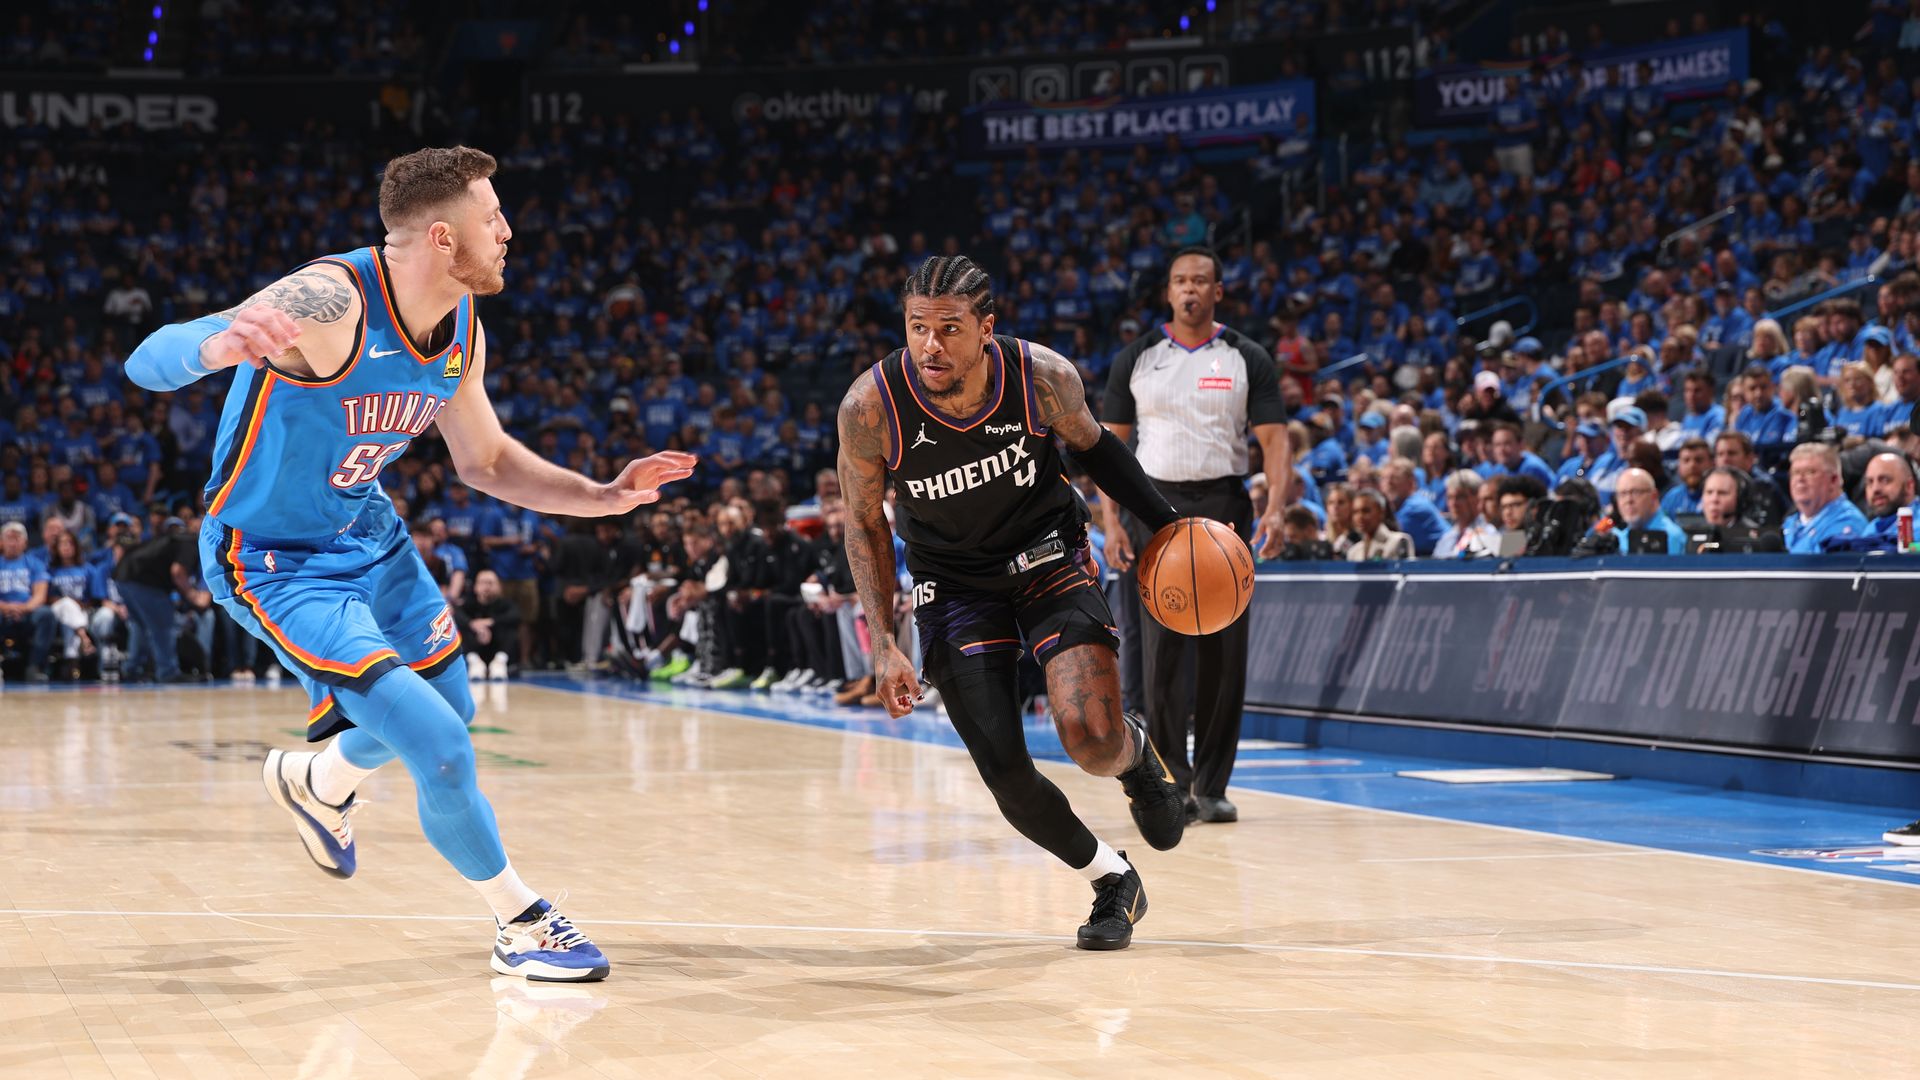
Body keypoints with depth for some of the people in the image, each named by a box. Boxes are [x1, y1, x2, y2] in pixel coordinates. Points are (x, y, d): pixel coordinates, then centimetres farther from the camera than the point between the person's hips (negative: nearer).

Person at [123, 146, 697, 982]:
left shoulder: (462, 331, -6)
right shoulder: (331, 302, -31)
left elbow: (487, 460, 11)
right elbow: (147, 363, -40)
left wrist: (603, 497, -2)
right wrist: (217, 345, -64)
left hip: (368, 535, 8)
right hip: (273, 561, -8)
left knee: (447, 708, 23)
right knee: (441, 751, -16)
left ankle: (315, 783, 53)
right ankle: (522, 927, 5)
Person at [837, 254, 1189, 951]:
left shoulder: (1043, 377, -22)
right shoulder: (870, 408, -23)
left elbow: (1091, 445, 2)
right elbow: (865, 526, -7)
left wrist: (1168, 525, -2)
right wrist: (883, 644, -14)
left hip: (1049, 556, -1)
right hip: (954, 583, 1)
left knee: (1091, 738, -22)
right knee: (1006, 775, -9)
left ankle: (1137, 753, 18)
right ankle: (1113, 882, 18)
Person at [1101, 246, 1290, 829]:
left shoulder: (1248, 360, 5)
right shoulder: (1136, 359, 7)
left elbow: (1274, 438, 0)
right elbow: (1112, 444, 7)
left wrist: (1275, 509, -16)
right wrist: (1112, 522, -3)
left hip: (1223, 506, 0)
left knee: (1224, 653, 0)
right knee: (1162, 649, -7)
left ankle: (1212, 786, 8)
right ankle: (1172, 780, -1)